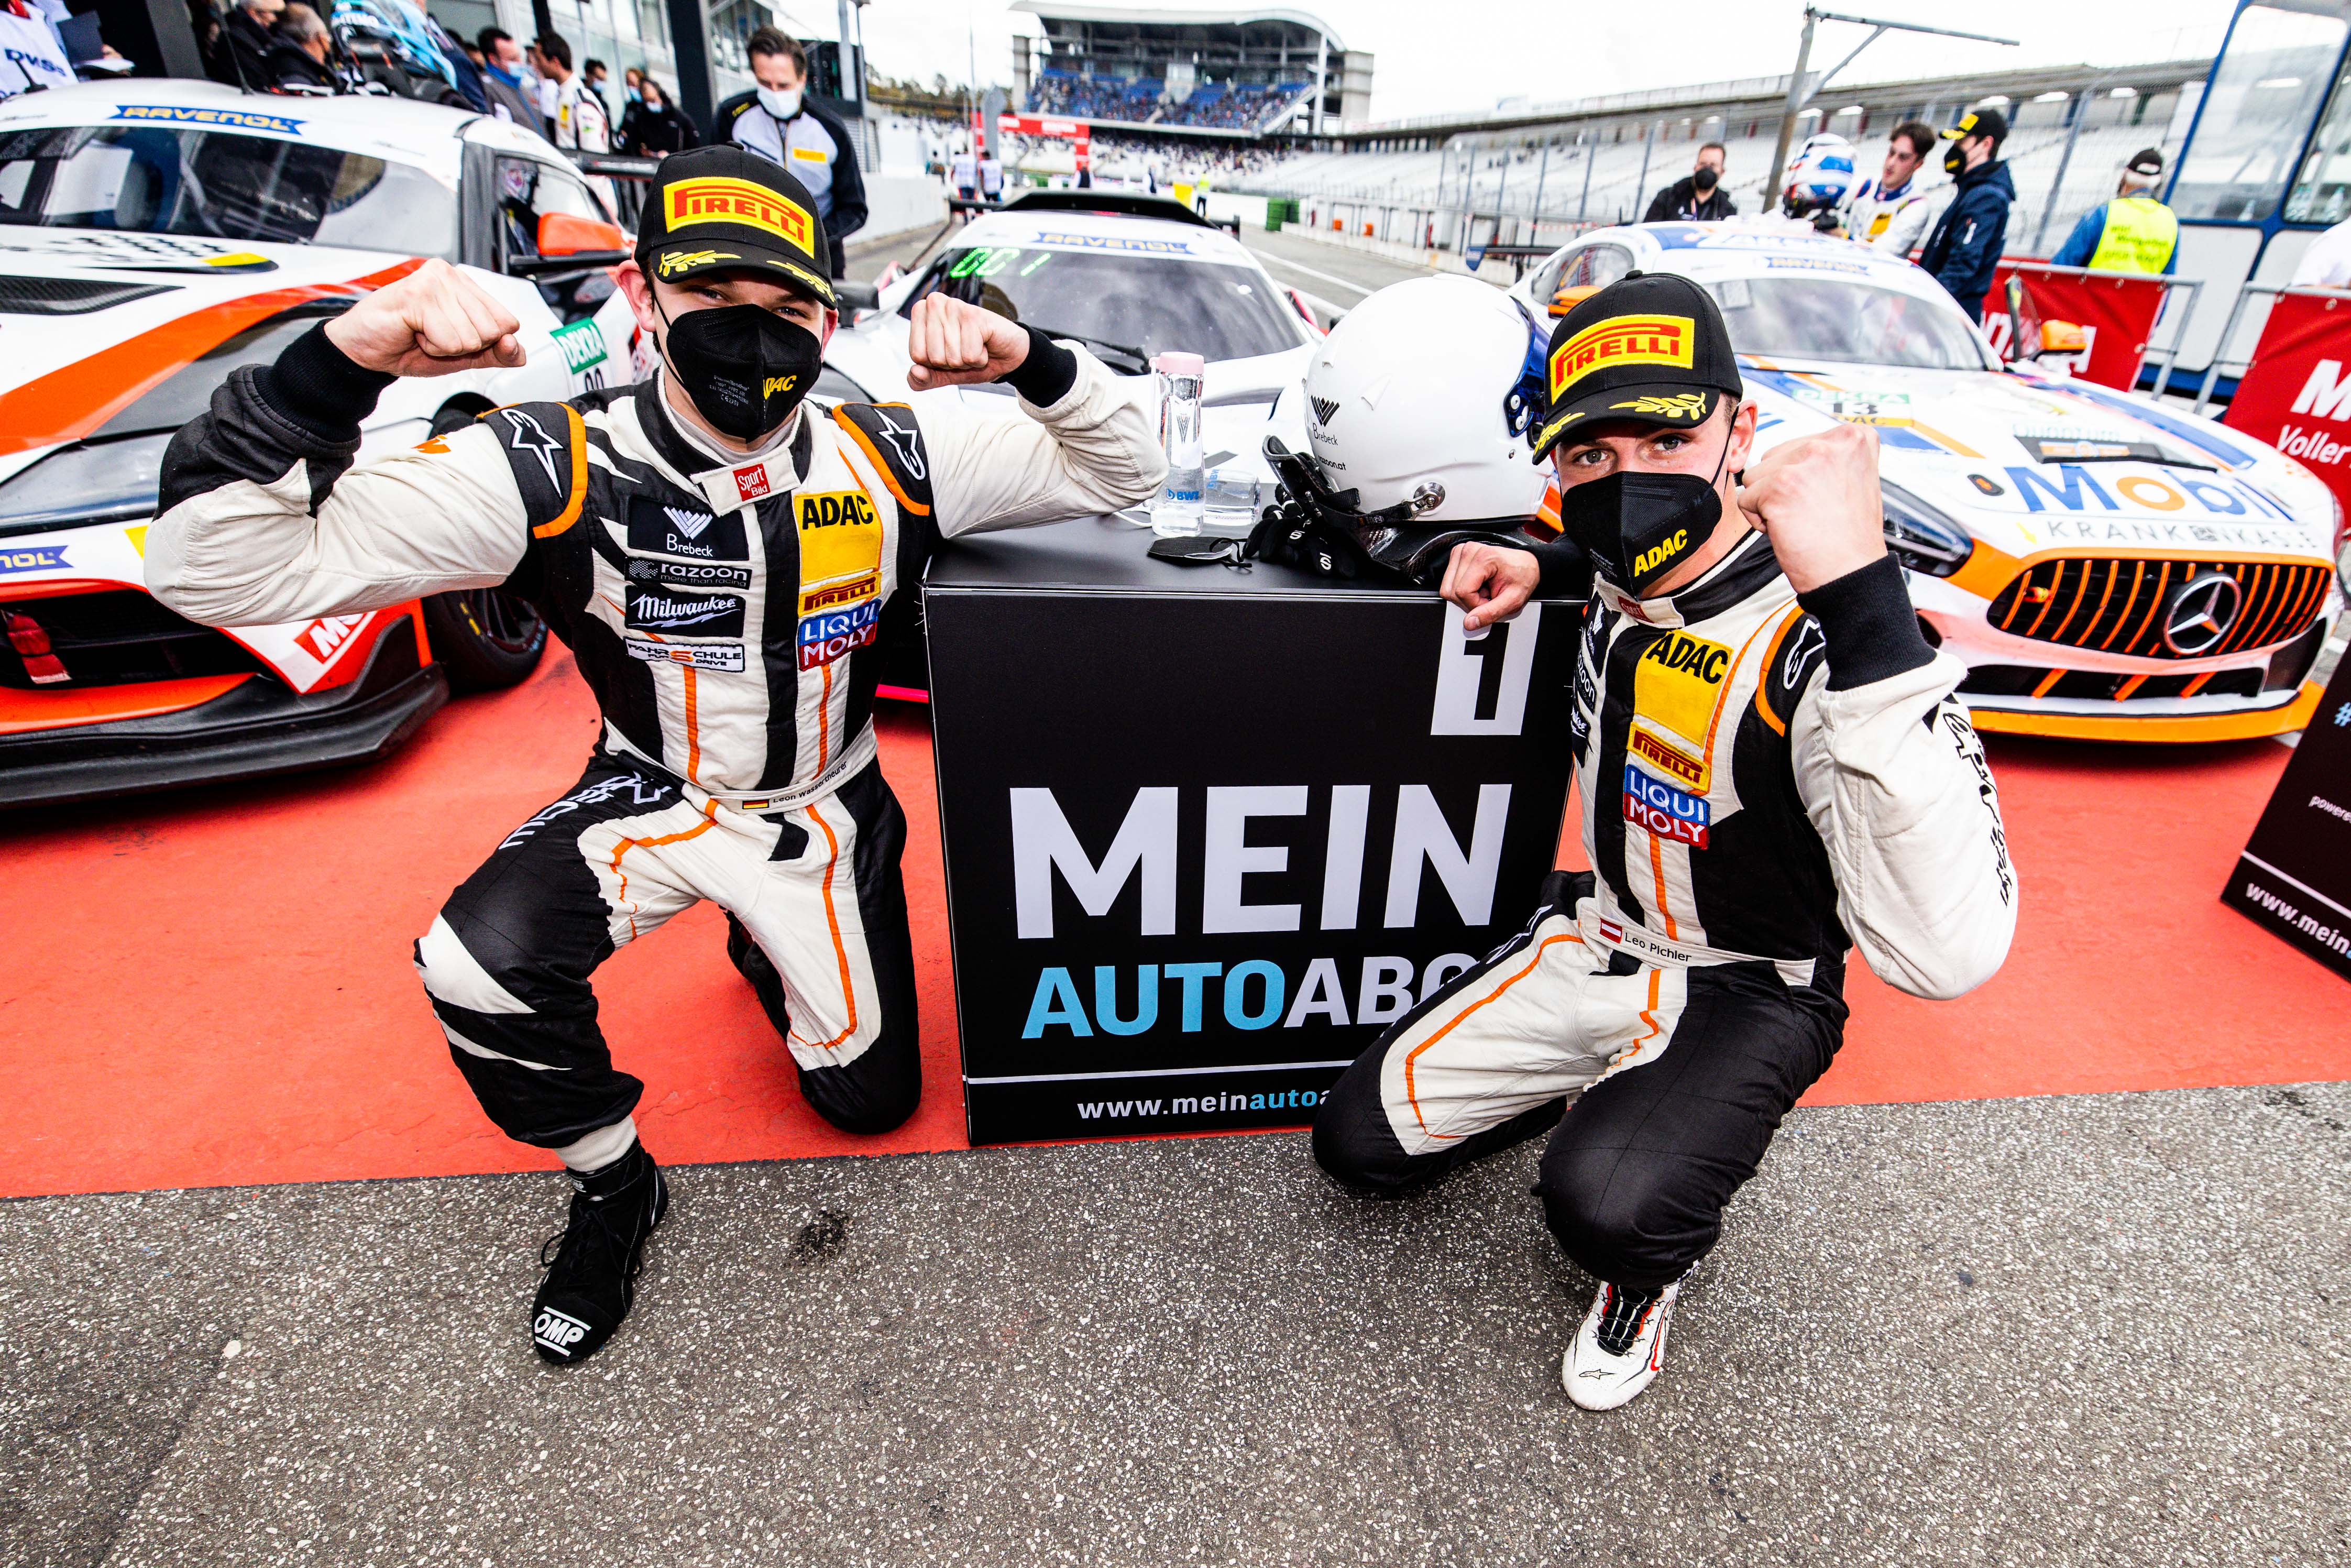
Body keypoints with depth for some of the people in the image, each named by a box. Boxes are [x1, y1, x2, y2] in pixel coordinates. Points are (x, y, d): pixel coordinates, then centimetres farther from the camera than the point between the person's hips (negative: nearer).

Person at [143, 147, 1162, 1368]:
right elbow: (215, 569, -25)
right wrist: (337, 364, -40)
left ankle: (767, 944, 42)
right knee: (477, 968, -30)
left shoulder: (888, 461, -14)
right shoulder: (555, 473, -20)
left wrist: (1029, 361, -30)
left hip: (828, 806, 2)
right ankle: (612, 1186, 5)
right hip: (654, 794, -1)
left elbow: (1122, 471, -10)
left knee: (872, 1098, 9)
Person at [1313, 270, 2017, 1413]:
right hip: (1592, 935, 6)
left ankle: (1653, 1262, 5)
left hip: (1746, 996, -6)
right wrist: (1543, 568, 1)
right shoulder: (1621, 582, -7)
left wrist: (1862, 596, -50)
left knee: (1607, 1207, -35)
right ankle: (1603, 1097, 28)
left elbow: (1945, 954, -44)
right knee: (1360, 1140, 5)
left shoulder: (1819, 640, -30)